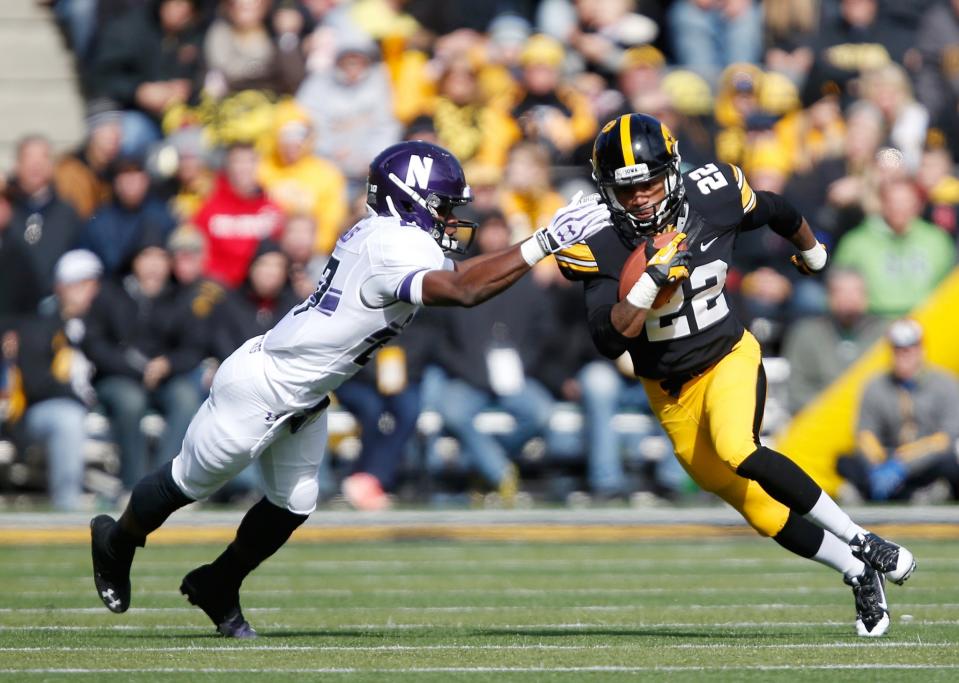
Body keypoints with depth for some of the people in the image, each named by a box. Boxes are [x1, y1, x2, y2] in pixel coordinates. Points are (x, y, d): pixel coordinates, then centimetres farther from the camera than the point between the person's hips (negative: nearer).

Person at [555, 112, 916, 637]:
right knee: (757, 508, 3)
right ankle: (860, 575, 22)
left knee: (737, 451, -32)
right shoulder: (600, 247, -17)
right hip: (671, 392, 2)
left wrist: (812, 253, 27)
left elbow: (776, 212, 8)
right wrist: (650, 280, -38)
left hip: (728, 358, -2)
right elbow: (610, 339, -26)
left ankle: (862, 543, -22)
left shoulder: (711, 199, -15)